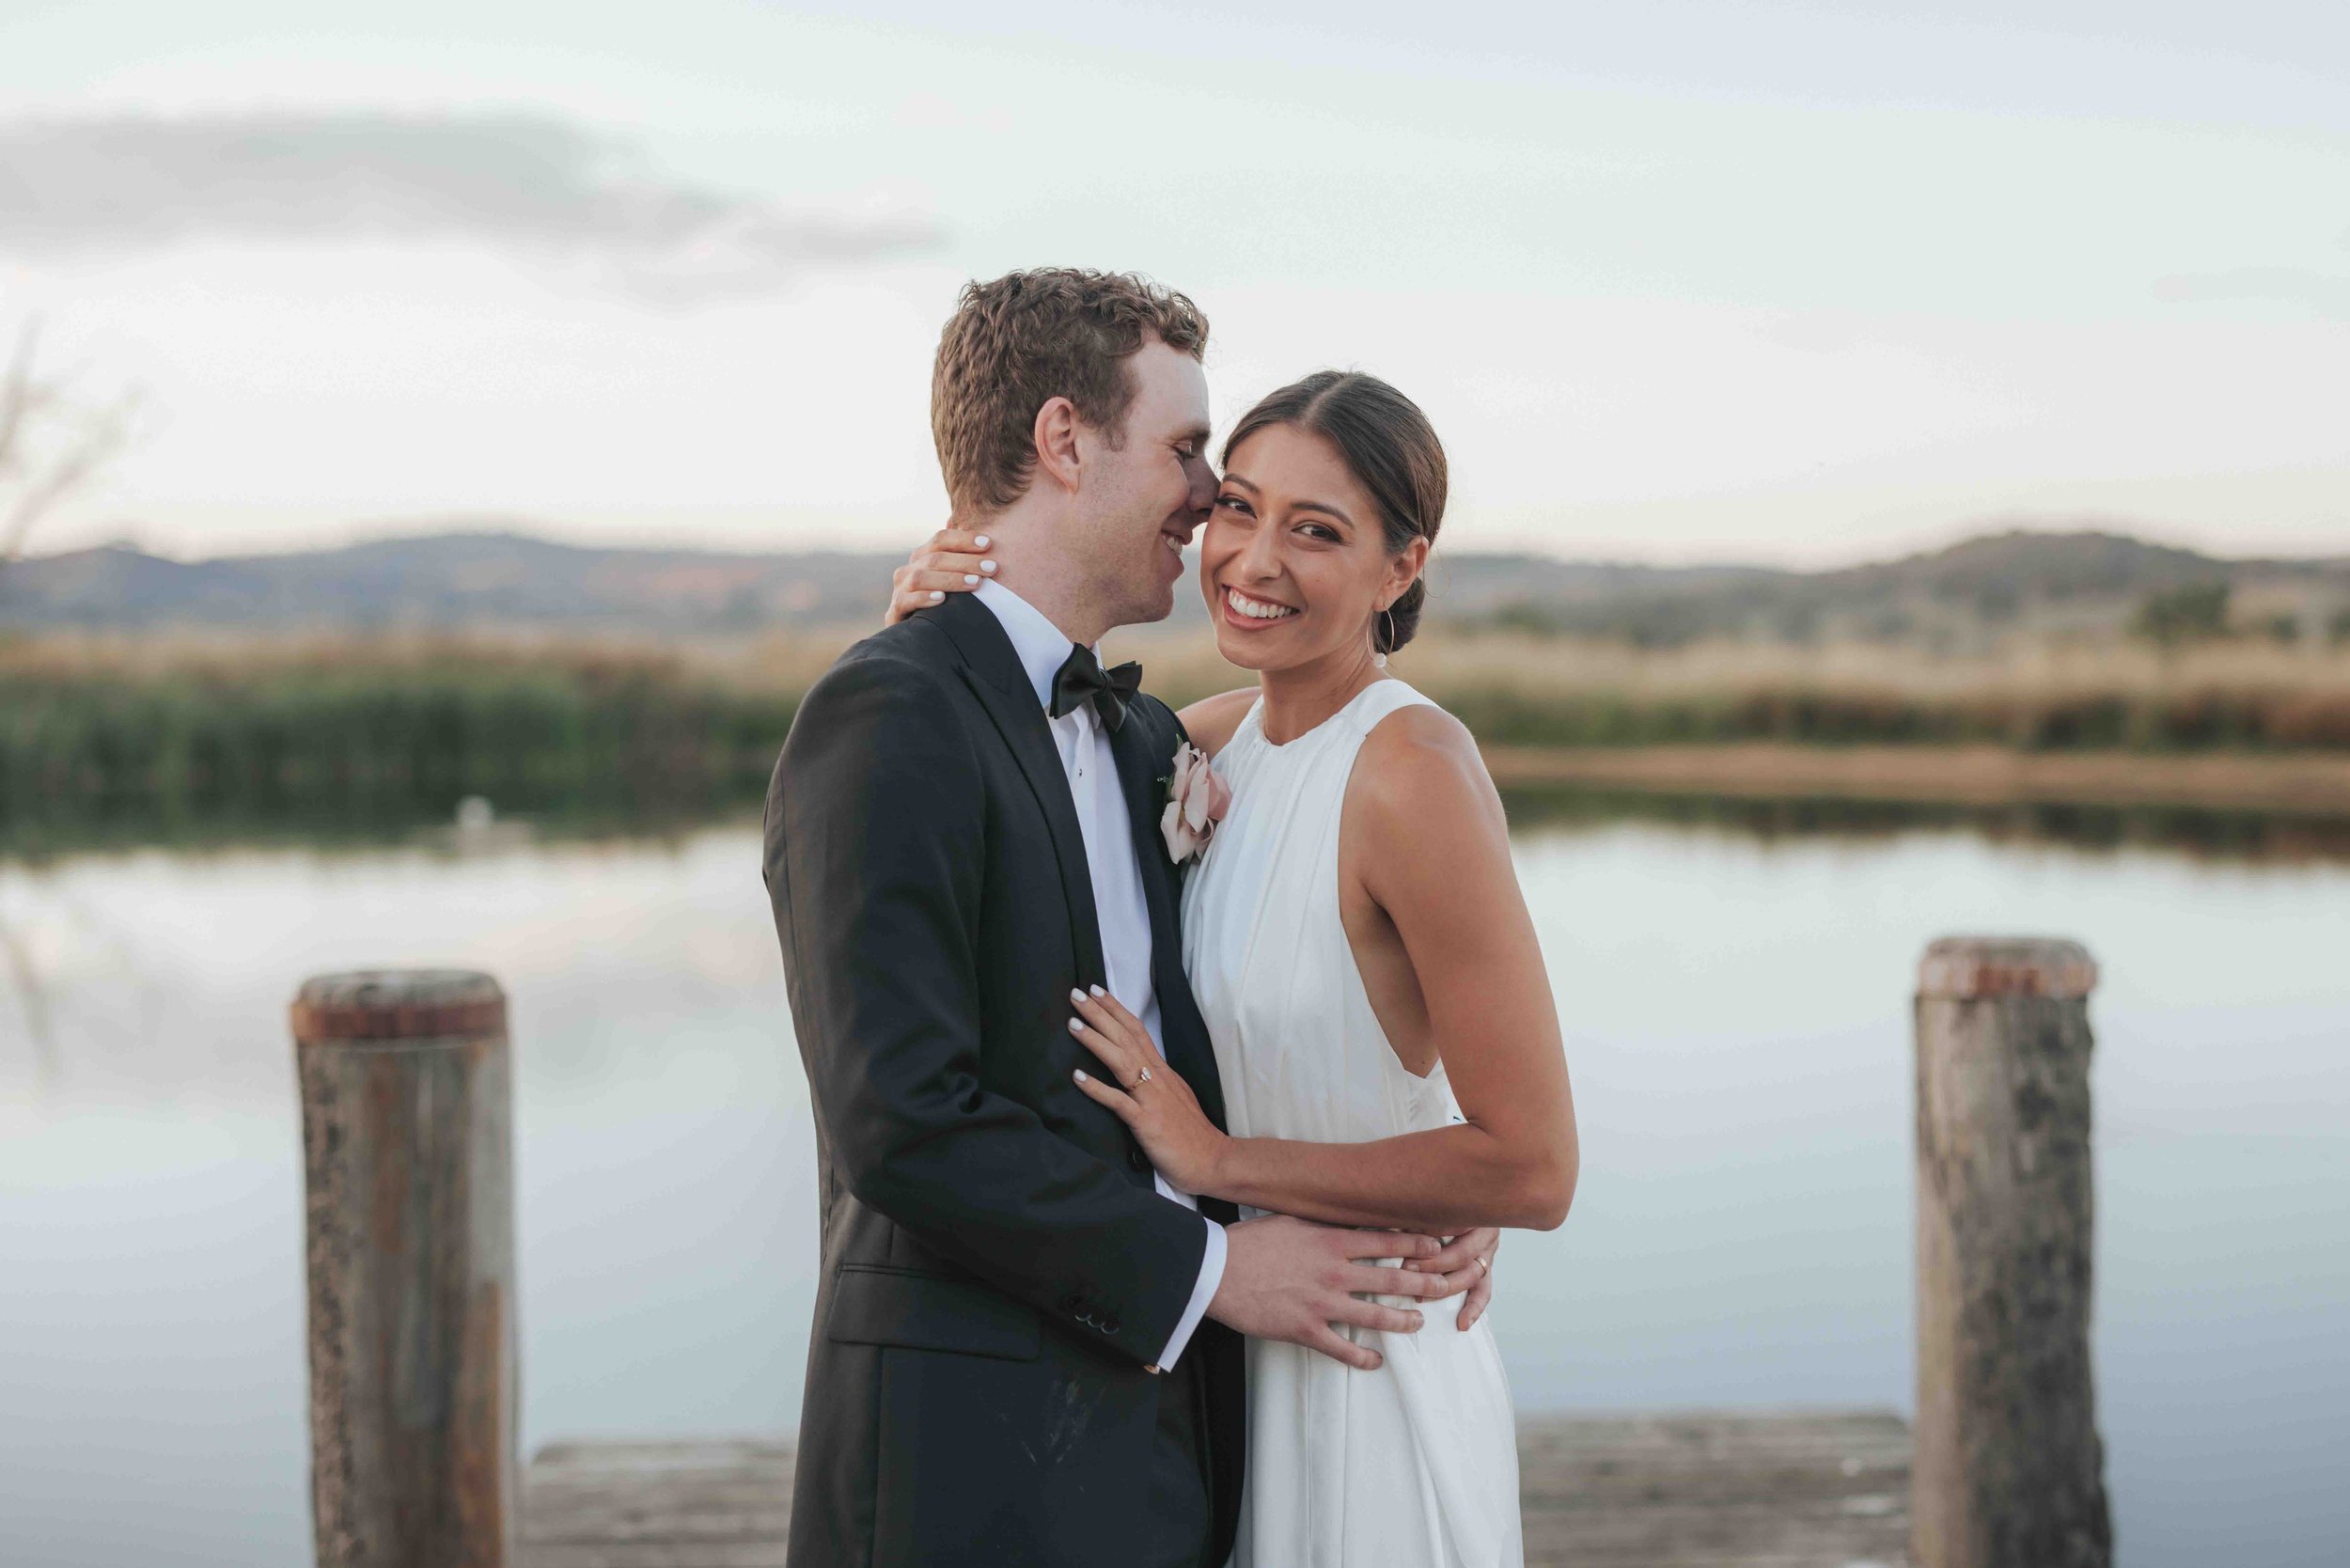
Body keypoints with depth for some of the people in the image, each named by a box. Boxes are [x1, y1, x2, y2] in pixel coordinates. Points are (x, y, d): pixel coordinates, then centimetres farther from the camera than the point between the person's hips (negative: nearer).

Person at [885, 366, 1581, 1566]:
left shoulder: (1415, 773, -21)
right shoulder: (1223, 738, 0)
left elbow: (1531, 1167, -22)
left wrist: (1221, 1159, -19)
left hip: (1365, 1370, -7)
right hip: (1237, 1363, 7)